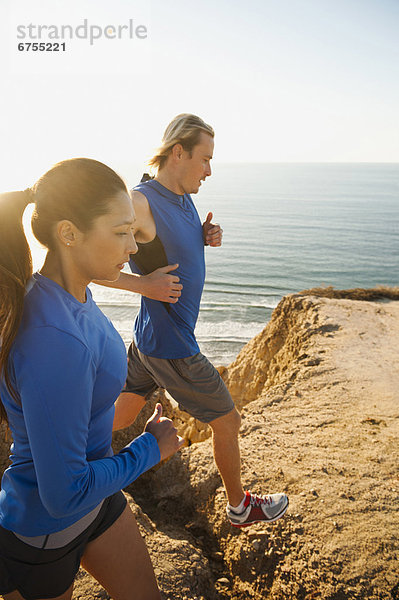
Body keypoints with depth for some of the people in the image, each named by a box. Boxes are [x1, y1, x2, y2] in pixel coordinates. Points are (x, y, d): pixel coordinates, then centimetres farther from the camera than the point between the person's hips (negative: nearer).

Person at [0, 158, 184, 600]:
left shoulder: (74, 295, -9)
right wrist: (151, 448, -17)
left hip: (95, 498, 7)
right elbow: (65, 494, -30)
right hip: (41, 534, -7)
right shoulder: (55, 342, -37)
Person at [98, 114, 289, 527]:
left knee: (122, 415, 22)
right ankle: (239, 507, 33)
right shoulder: (140, 203, -23)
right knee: (227, 421, 10)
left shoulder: (183, 198, 5)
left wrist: (205, 239, -1)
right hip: (169, 346, -8)